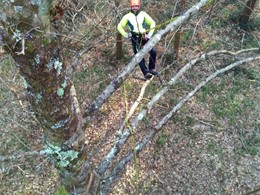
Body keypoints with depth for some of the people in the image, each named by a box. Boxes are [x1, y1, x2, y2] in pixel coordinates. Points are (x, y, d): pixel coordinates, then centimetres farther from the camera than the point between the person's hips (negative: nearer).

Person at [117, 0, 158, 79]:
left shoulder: (143, 14, 0)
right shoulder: (127, 16, -1)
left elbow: (152, 23, 7)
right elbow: (119, 27, 7)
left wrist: (149, 34, -1)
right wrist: (126, 35, -3)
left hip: (144, 36, 1)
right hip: (135, 38, -1)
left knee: (153, 51, -15)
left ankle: (151, 68, 2)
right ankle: (146, 72, -4)